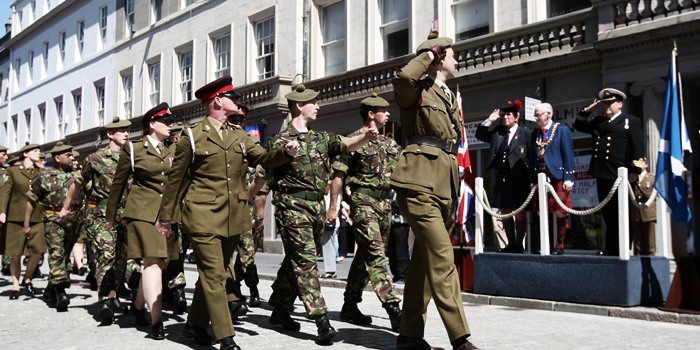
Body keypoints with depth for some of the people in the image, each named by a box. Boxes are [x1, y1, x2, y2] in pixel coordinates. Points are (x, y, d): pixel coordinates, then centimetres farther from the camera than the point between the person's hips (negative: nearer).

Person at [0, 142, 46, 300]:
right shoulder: (13, 171, 5)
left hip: (36, 217, 3)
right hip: (16, 217, -3)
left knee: (37, 251, -3)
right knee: (16, 253, 1)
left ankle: (27, 280, 20)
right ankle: (15, 285, 15)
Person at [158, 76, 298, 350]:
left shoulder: (240, 137, 14)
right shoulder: (192, 137, -1)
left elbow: (264, 158, 4)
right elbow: (176, 179, 2)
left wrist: (285, 152, -17)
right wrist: (165, 217, 4)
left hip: (232, 217, 6)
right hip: (204, 216, -6)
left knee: (220, 271, 15)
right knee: (214, 275, -8)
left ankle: (196, 323, 32)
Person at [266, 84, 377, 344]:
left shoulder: (321, 138, 15)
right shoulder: (281, 141, -3)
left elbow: (347, 145, 1)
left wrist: (366, 136, -18)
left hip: (317, 207, 7)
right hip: (293, 207, -6)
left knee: (295, 260, 14)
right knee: (305, 260, -10)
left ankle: (281, 310, 28)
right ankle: (321, 319, -13)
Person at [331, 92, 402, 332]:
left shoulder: (390, 144, 17)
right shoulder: (354, 140, -3)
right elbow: (339, 174, -7)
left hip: (385, 202, 8)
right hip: (363, 201, -7)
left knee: (365, 255, 11)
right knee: (375, 254, -14)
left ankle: (350, 306, 20)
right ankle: (394, 308, -19)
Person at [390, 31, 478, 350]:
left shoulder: (449, 97, 23)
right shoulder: (419, 90, -1)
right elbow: (404, 77, -27)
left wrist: (455, 192, 22)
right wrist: (429, 55, -8)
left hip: (443, 187, 9)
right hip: (419, 183, -9)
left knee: (425, 260, 10)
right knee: (442, 259, -14)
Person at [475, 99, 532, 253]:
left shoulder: (525, 134, -4)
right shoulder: (497, 131, 11)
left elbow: (531, 157, -6)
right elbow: (479, 135, 15)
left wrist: (531, 179, -9)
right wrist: (490, 120, 3)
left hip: (518, 181, -5)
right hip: (501, 180, 5)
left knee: (519, 214, 1)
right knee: (504, 213, 10)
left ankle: (519, 245, 10)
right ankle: (511, 244, 20)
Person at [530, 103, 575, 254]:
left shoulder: (562, 130, -1)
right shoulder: (535, 133, 15)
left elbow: (568, 155, -6)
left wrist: (568, 178, -13)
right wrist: (532, 179, 9)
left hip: (557, 177, -5)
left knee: (561, 213, 0)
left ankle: (559, 246, 9)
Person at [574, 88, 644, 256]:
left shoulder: (631, 121, 2)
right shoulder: (598, 122, 20)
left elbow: (638, 147, -6)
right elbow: (579, 126, 26)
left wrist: (634, 171, -14)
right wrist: (588, 110, 13)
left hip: (620, 176, -6)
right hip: (602, 175, 6)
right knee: (608, 215, 8)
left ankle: (621, 250, 6)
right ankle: (611, 250, 13)